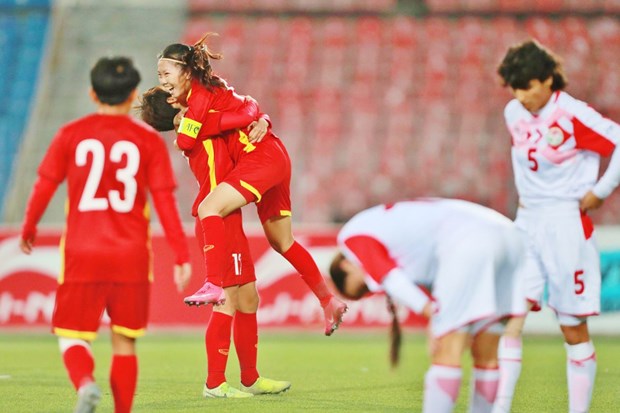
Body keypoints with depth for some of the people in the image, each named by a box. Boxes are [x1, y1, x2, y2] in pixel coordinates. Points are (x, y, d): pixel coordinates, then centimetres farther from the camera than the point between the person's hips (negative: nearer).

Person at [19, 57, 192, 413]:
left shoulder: (71, 135, 1)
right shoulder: (149, 140, 1)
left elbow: (44, 187, 3)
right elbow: (165, 200, -4)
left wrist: (28, 229, 20)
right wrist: (182, 256, -2)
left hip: (82, 255, 0)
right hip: (131, 257, 1)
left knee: (73, 337, 5)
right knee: (125, 342, 12)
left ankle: (86, 384, -25)